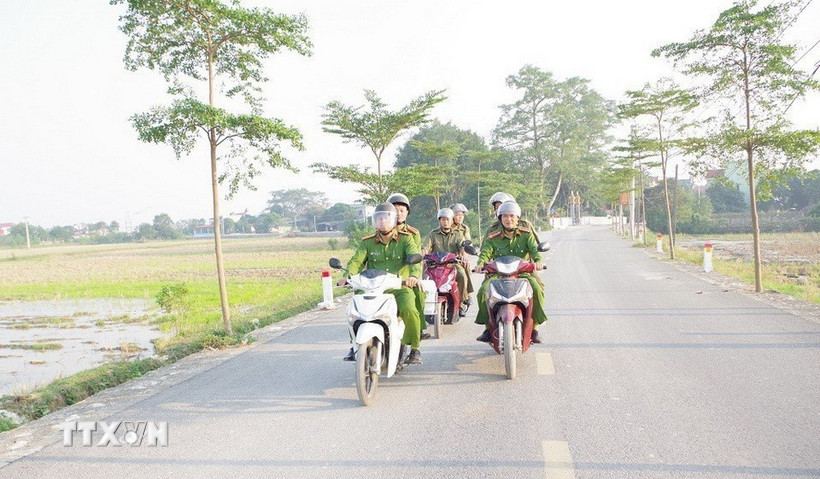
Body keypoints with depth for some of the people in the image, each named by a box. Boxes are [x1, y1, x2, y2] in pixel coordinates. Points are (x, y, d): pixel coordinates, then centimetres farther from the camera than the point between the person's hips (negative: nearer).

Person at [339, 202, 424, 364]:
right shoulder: (367, 242, 12)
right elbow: (356, 260, -2)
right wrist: (349, 276, -26)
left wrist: (414, 275, -34)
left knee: (409, 310, -30)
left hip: (400, 287, -2)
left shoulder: (405, 239, 5)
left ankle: (414, 348, -10)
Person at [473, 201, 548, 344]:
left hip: (523, 272, -1)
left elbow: (534, 248, -6)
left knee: (537, 290, -29)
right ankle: (488, 329, -14)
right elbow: (486, 252, -4)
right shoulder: (493, 238, 10)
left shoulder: (526, 234, 9)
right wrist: (481, 263, -27)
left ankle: (534, 329, -14)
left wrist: (538, 260, -29)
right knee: (483, 291, -25)